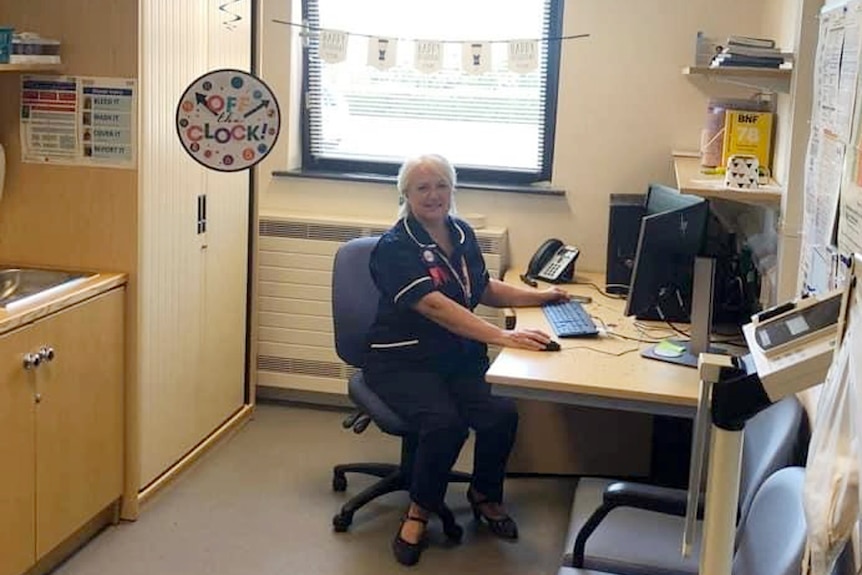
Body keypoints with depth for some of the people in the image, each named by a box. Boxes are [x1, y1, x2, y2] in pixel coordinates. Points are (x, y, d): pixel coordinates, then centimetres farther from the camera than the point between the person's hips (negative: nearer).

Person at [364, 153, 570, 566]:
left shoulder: (462, 233, 10)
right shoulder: (394, 247, -13)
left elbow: (484, 288, 26)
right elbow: (435, 306, -27)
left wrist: (540, 296, 14)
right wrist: (502, 336, -36)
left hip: (461, 357, 6)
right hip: (403, 362, -6)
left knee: (502, 414, -21)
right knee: (445, 423, -32)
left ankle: (484, 494, 10)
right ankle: (422, 508, -2)